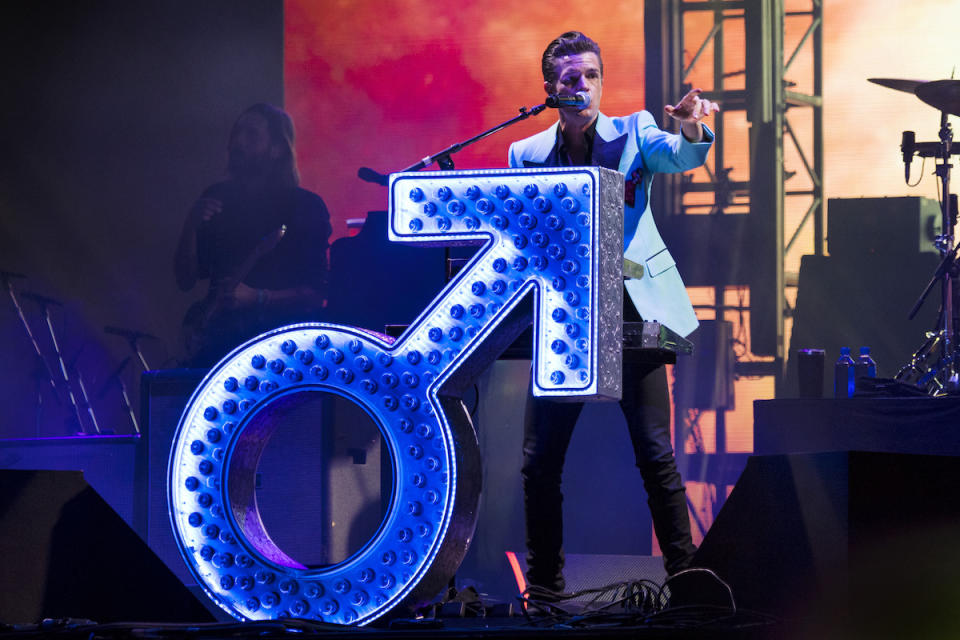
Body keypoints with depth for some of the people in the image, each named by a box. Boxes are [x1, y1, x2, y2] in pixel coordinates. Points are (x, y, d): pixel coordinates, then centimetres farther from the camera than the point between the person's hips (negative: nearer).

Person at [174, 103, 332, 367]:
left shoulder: (306, 206, -1)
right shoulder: (218, 197, 12)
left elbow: (314, 294, -5)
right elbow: (185, 280, 10)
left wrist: (256, 298, -18)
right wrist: (192, 225, -5)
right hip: (220, 334, 4)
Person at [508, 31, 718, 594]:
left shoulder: (634, 133, 1)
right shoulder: (527, 155, 6)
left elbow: (680, 157, -18)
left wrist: (691, 128, -40)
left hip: (631, 310, -2)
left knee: (657, 457, -7)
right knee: (539, 462, 1)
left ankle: (685, 577, 1)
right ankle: (544, 585, 14)